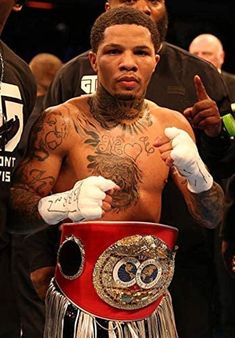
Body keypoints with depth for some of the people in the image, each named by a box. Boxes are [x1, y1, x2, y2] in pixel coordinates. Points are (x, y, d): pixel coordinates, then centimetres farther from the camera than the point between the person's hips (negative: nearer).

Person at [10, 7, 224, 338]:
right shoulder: (60, 122, -9)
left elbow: (211, 218, 3)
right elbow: (13, 213, -11)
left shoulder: (173, 125, 4)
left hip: (149, 295, 4)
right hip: (78, 294, -4)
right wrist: (63, 205, -33)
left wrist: (195, 171, -19)